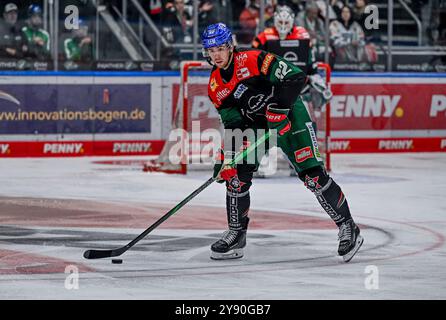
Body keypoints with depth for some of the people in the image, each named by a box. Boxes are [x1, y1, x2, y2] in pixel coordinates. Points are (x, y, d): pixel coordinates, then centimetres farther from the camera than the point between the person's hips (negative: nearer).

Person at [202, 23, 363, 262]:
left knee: (312, 174, -14)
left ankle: (347, 227, -5)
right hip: (255, 123, 6)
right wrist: (226, 158, -11)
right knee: (236, 175, -3)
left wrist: (279, 108, -28)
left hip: (288, 115, -6)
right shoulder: (215, 87, -1)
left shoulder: (253, 60, -21)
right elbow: (232, 124, -1)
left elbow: (295, 77, -24)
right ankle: (236, 234, 13)